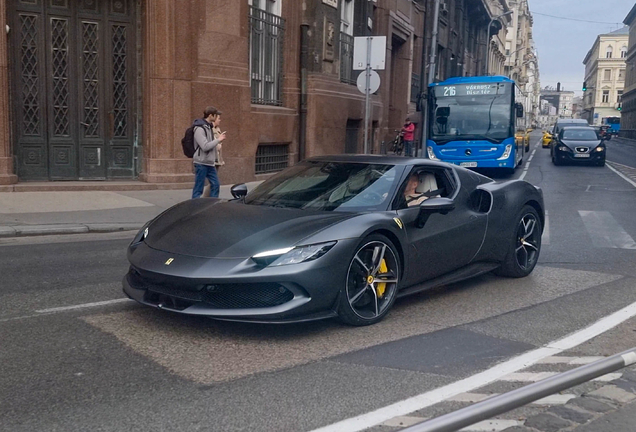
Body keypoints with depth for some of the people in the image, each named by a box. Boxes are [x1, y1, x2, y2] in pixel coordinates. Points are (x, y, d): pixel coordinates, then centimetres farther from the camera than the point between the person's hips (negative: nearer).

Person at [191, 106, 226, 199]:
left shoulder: (209, 127, 14)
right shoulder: (199, 128, -15)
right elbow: (205, 146, -21)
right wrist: (218, 140, -14)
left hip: (210, 163, 9)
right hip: (201, 163, -9)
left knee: (215, 184, 9)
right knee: (198, 188, -3)